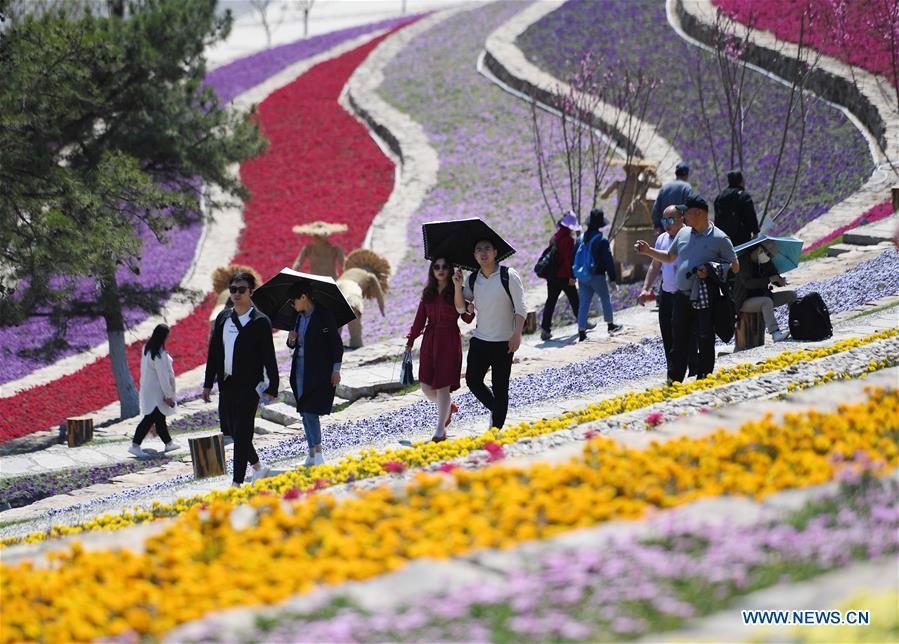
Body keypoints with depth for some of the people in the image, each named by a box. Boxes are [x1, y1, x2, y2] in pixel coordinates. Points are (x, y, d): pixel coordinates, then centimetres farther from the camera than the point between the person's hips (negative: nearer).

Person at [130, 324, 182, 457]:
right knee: (150, 418, -7)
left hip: (148, 390, 10)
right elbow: (163, 376, -22)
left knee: (160, 417, 18)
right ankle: (135, 445, -10)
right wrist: (168, 395, -15)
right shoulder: (159, 354, -24)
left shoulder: (147, 349, 4)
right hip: (156, 392, -10)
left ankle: (169, 443, 30)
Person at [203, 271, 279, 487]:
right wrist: (208, 383, 12)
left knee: (242, 433, -8)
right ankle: (258, 467, 33)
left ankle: (237, 482, -6)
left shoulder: (260, 321, -7)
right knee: (235, 431, 13)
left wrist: (272, 387, -9)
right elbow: (213, 351, 14)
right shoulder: (223, 317, 10)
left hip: (249, 385, -6)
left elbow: (269, 356, -6)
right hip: (227, 384, 6)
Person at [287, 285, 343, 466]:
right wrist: (291, 340, -4)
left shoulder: (324, 315, -9)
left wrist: (336, 369, -11)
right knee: (304, 412, 7)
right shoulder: (299, 317, 11)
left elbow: (337, 343, -7)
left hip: (319, 370, -7)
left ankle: (317, 452, -6)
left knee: (310, 410, -13)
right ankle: (312, 454, 12)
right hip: (300, 368, 7)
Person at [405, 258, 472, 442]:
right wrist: (410, 341, 8)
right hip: (430, 340, 5)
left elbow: (466, 319, -11)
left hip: (449, 342, -5)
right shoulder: (428, 293, 9)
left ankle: (440, 430, 5)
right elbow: (420, 319, 12)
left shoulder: (456, 292, -4)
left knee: (442, 386, -5)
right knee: (427, 388, 4)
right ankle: (448, 407, 35)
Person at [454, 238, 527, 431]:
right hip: (479, 339, 5)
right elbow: (461, 308, 7)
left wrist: (517, 334, -18)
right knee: (473, 380, -1)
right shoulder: (472, 280, 6)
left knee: (500, 386, -1)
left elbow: (520, 308, -9)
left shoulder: (508, 276, -8)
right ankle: (495, 410, 24)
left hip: (504, 342, -5)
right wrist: (458, 286, -7)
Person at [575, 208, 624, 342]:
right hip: (598, 276, -4)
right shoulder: (602, 240, -13)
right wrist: (612, 279, -8)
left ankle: (581, 332, -4)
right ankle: (610, 325, 31)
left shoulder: (581, 239, 3)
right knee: (606, 300, 18)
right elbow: (608, 260, -12)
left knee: (584, 304, 3)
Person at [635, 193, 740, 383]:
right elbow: (669, 257, 27)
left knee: (705, 341, -1)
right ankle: (673, 381, 12)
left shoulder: (719, 238, -5)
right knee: (678, 341, 7)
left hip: (705, 299, -5)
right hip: (682, 296, 5)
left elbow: (735, 267, -3)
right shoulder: (683, 233, 13)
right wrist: (648, 251, 15)